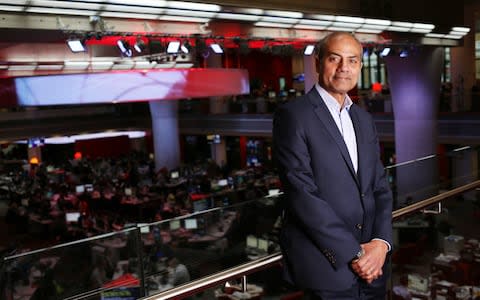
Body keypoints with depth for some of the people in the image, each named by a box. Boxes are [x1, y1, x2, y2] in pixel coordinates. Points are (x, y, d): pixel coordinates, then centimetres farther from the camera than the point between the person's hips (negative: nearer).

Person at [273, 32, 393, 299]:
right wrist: (353, 253, -15)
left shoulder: (364, 119, 11)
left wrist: (381, 242, -7)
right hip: (326, 265, -6)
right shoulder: (293, 115, -10)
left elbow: (380, 186, 9)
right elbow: (302, 194, -17)